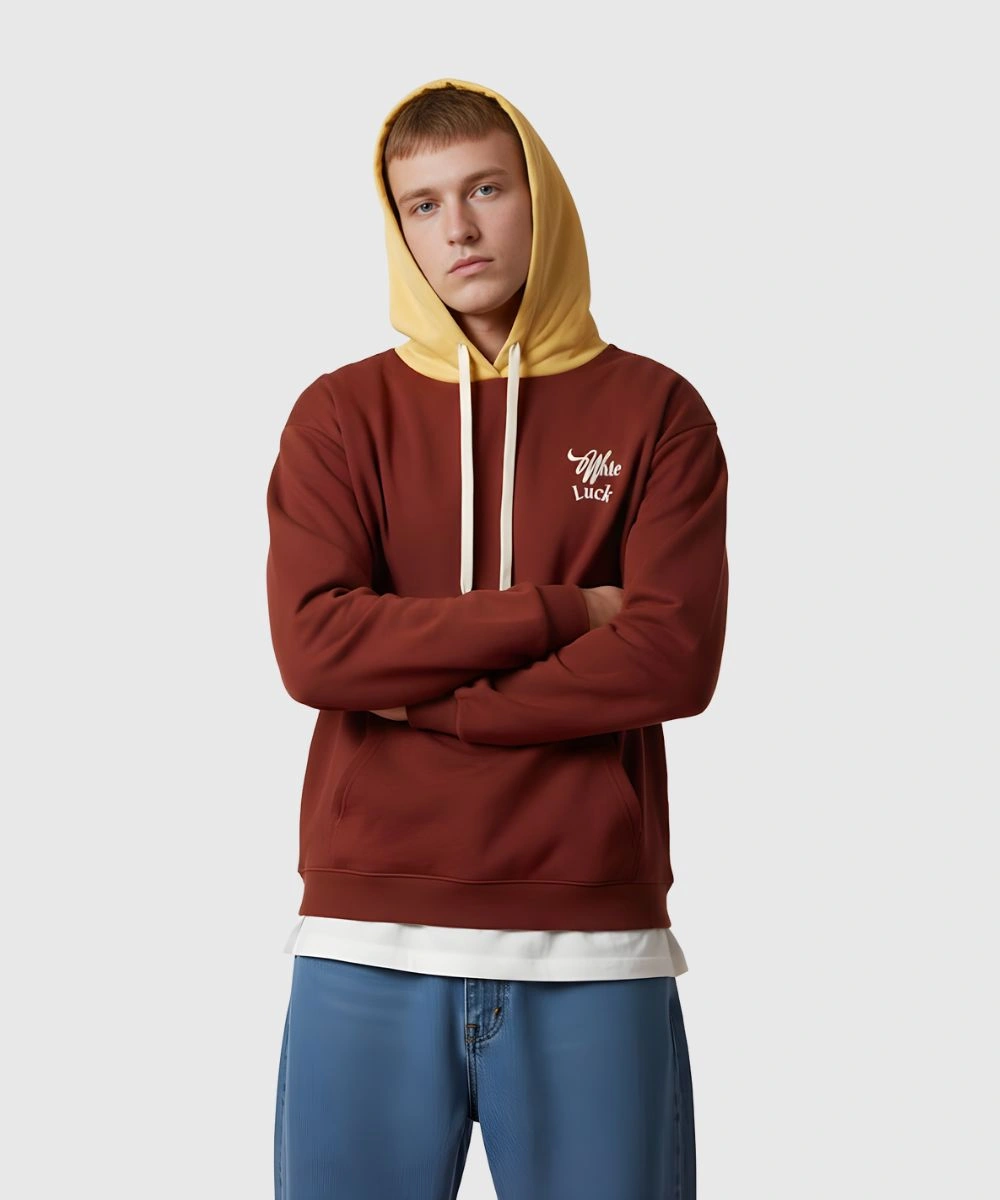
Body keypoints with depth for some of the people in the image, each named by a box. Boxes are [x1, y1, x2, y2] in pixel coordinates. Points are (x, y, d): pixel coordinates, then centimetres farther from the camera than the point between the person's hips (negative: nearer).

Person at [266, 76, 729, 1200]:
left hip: (595, 945, 0)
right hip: (368, 948, 1)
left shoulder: (654, 412, 5)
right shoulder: (341, 413, 7)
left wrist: (420, 694, -9)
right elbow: (313, 646, -8)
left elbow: (677, 660, -8)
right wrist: (563, 613, -9)